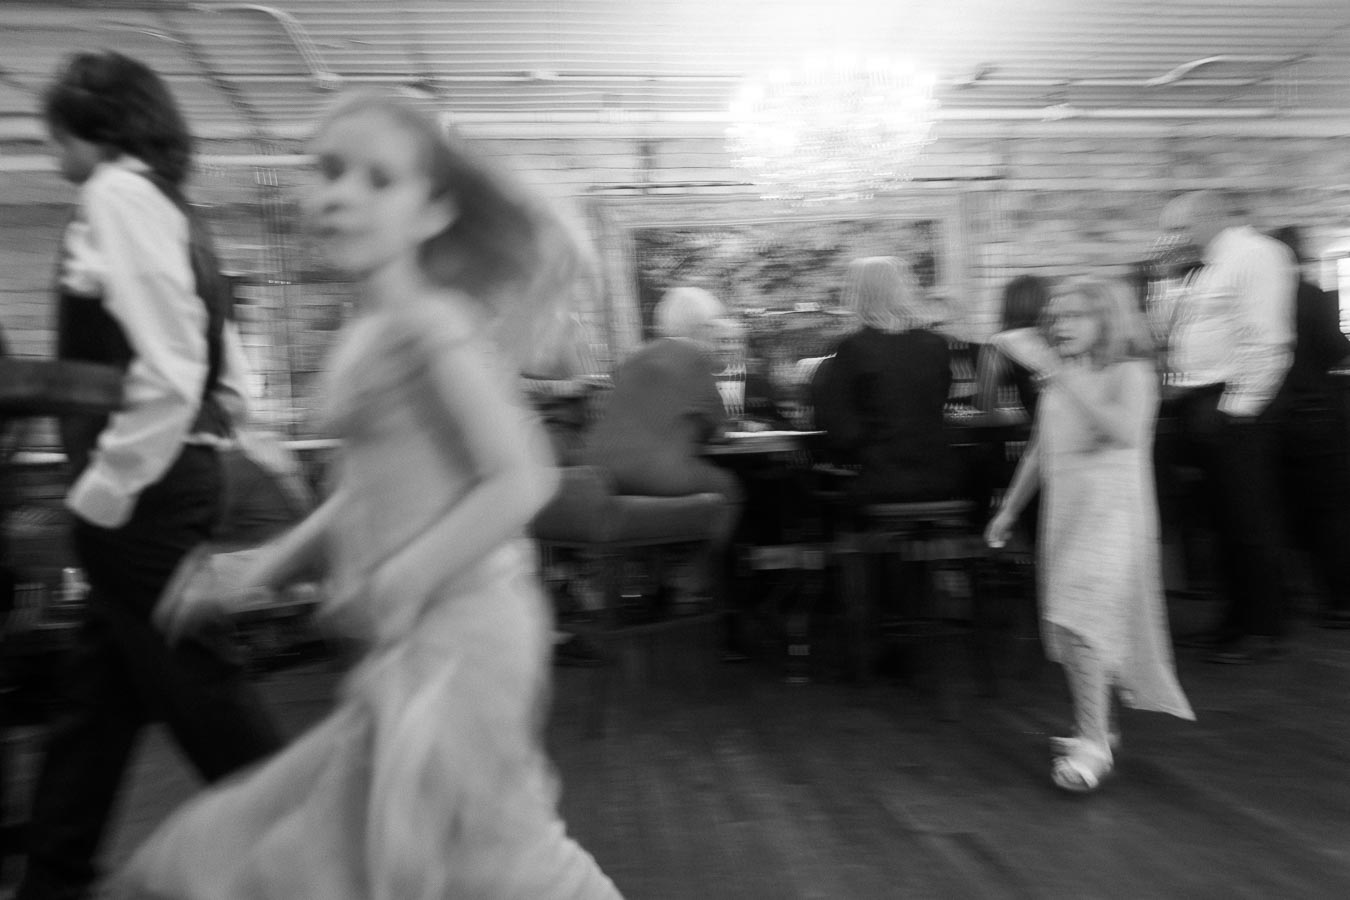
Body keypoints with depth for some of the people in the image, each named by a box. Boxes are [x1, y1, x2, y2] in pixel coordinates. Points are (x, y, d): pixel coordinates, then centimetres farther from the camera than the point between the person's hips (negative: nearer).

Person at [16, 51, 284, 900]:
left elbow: (166, 370, -22)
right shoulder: (173, 208, 17)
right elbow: (231, 378, 17)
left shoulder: (118, 194, -10)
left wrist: (105, 489, -15)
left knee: (198, 689, 1)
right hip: (182, 473, 9)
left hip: (143, 492, -9)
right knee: (99, 688, 18)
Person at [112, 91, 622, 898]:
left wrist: (397, 585, -19)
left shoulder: (433, 323, -15)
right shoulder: (366, 336, 10)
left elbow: (521, 481, -21)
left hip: (458, 634, -9)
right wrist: (259, 575, 14)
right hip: (416, 649, 9)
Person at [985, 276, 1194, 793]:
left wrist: (1060, 372, -28)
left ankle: (1092, 744, -7)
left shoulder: (1130, 372, -5)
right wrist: (1009, 509, 22)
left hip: (1111, 510, -7)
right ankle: (1094, 729, 26)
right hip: (1063, 512, 7)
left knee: (1081, 618, -16)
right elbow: (1039, 451, 23)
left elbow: (1125, 430, -26)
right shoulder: (1056, 382, 15)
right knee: (1069, 626, 10)